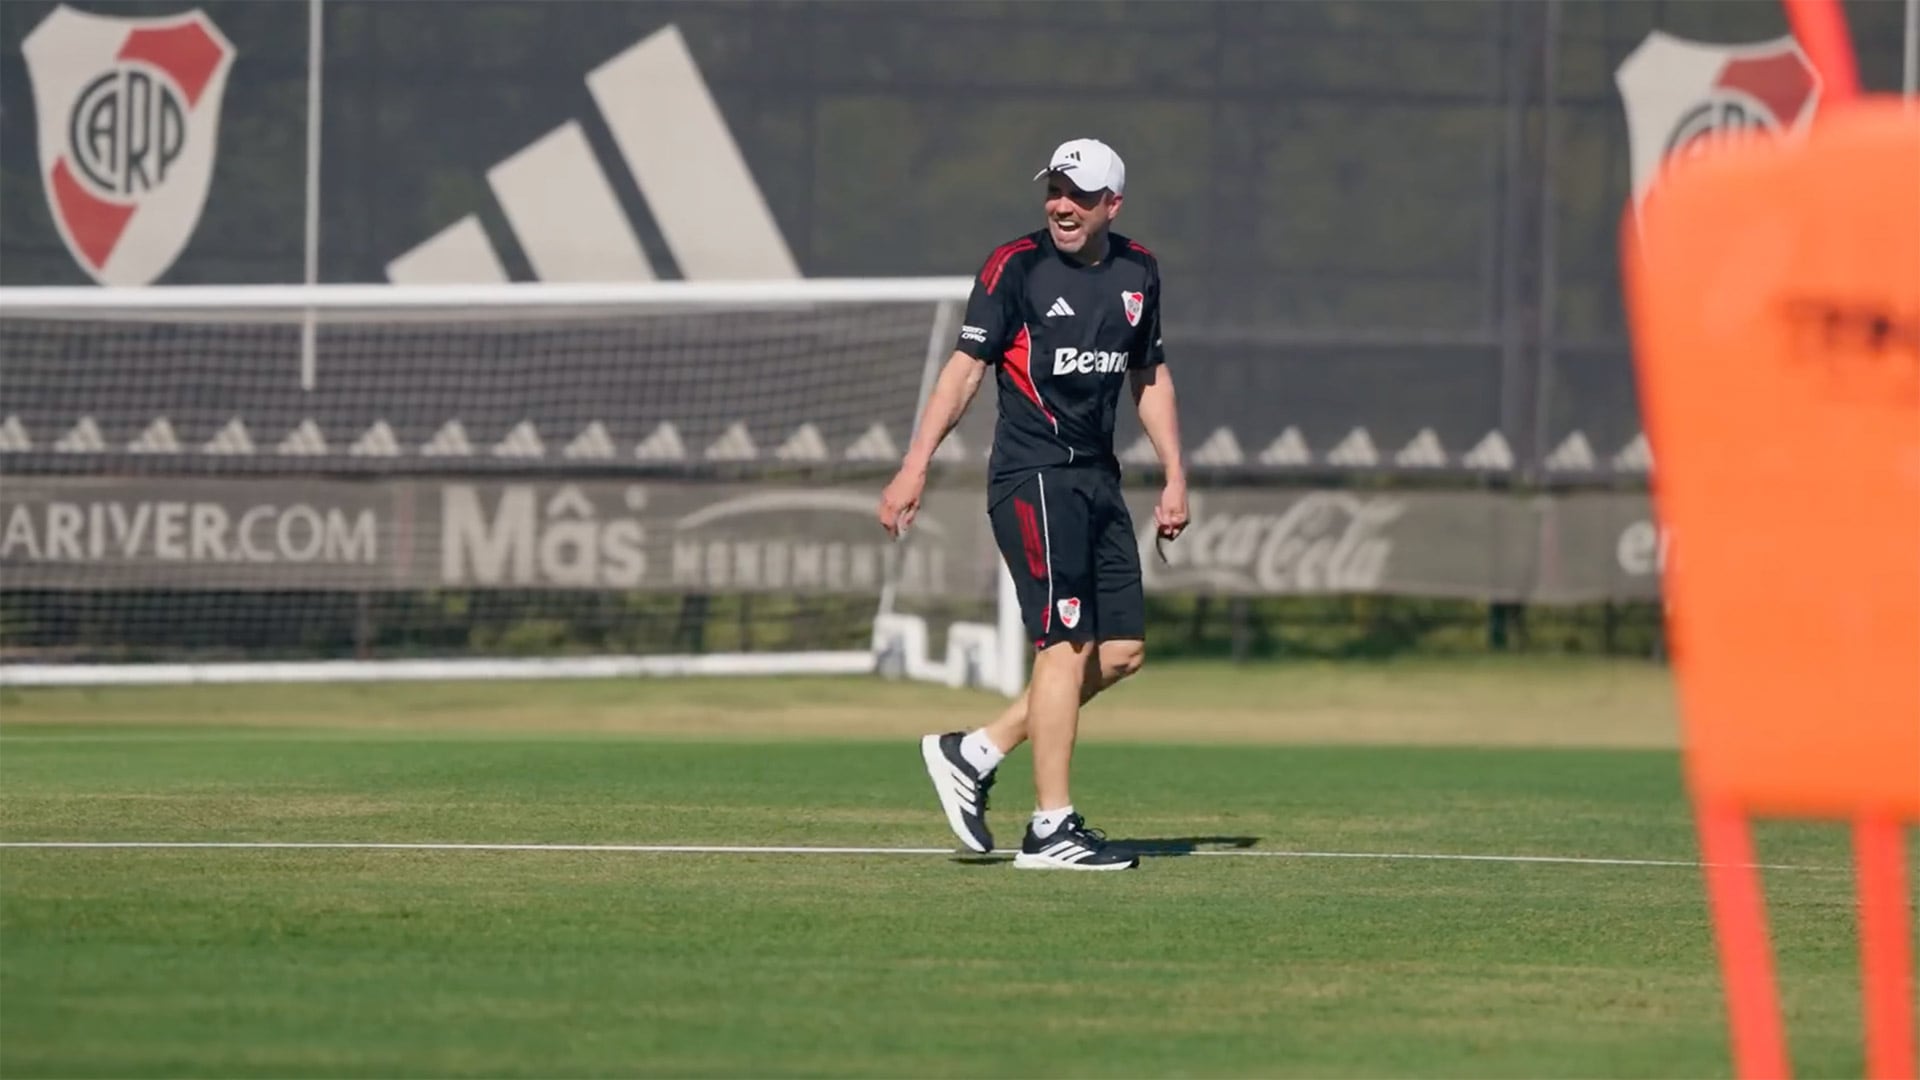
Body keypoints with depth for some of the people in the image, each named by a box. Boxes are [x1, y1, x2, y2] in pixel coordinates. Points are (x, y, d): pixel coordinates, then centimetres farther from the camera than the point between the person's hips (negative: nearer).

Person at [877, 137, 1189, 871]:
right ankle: (1050, 830, -11)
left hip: (1097, 480, 7)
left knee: (1121, 651, 3)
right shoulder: (1016, 266, -6)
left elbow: (1149, 377, 22)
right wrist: (915, 465, -16)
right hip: (1032, 477, -7)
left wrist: (1174, 475, 16)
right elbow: (966, 366, -9)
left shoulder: (1138, 273, 12)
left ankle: (975, 754, 12)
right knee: (1066, 643, -13)